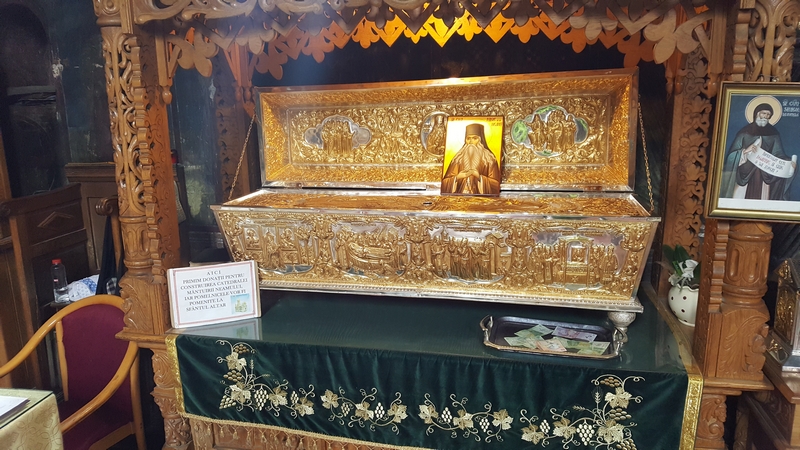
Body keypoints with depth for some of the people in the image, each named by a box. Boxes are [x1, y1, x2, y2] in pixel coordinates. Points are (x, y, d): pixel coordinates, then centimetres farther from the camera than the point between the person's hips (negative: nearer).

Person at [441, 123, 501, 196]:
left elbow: (496, 184, 0)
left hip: (480, 197, -2)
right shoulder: (459, 157, 10)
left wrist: (480, 177, -13)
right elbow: (445, 182, 7)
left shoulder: (489, 157, 4)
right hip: (460, 194, 2)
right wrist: (457, 177, -11)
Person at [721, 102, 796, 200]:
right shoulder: (745, 131, 4)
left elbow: (778, 154, 1)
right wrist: (745, 151, -19)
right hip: (744, 174, -2)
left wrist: (789, 163, -16)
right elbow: (733, 154, -2)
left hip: (764, 177, 2)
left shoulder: (773, 133, 10)